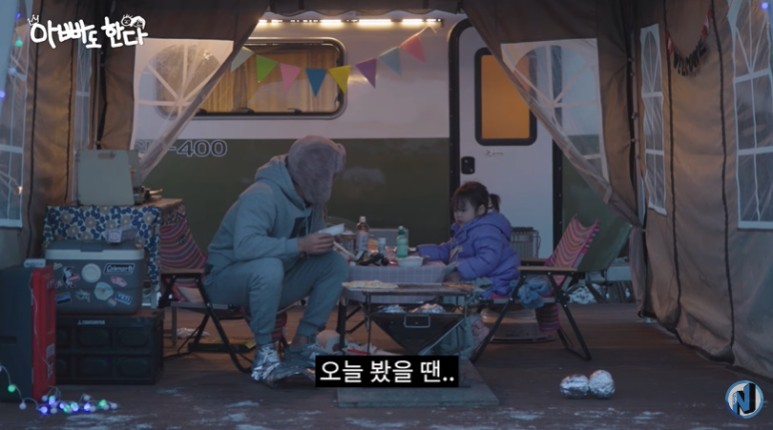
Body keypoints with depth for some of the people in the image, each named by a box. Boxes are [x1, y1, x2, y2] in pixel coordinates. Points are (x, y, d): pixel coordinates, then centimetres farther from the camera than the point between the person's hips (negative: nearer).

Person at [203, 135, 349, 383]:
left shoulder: (310, 198, -1)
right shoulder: (263, 196, -27)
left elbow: (311, 242, 8)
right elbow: (244, 245, -41)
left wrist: (324, 242, -15)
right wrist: (299, 245, -41)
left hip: (273, 279, 8)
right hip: (227, 279, -8)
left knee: (335, 264, -8)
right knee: (269, 267, -40)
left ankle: (301, 344, -4)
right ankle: (264, 351, -23)